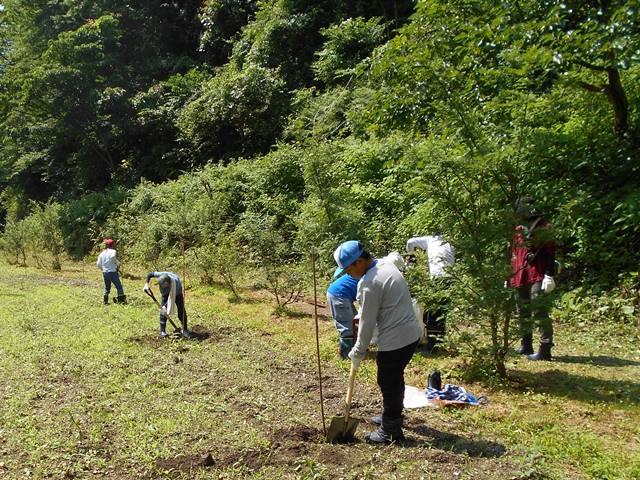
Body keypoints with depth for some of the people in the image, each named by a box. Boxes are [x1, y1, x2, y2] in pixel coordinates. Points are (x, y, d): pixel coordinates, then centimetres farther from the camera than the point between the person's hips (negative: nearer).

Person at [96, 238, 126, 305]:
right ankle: (122, 299, -3)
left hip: (105, 272, 6)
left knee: (107, 287, 17)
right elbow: (113, 257, -29)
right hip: (112, 272, -6)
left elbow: (98, 264, 7)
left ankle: (105, 300, 13)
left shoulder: (102, 253, 10)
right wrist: (117, 263, -13)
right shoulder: (113, 251, -6)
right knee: (118, 286, 1)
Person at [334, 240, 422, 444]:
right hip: (411, 335, 10)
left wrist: (358, 352, -4)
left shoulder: (368, 283, -21)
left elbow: (368, 322, -15)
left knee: (388, 384, 6)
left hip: (394, 341, -10)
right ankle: (393, 416, 44)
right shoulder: (387, 265, 7)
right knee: (396, 378, 25)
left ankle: (390, 431, 19)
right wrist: (360, 315, 12)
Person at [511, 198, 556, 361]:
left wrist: (549, 275, -19)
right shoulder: (519, 231, 17)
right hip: (520, 278, 7)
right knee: (523, 313, 14)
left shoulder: (544, 229, -3)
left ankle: (545, 349, -9)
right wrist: (509, 275, 20)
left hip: (537, 277, -7)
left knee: (539, 311, -12)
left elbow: (550, 253, -10)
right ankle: (525, 346, 25)